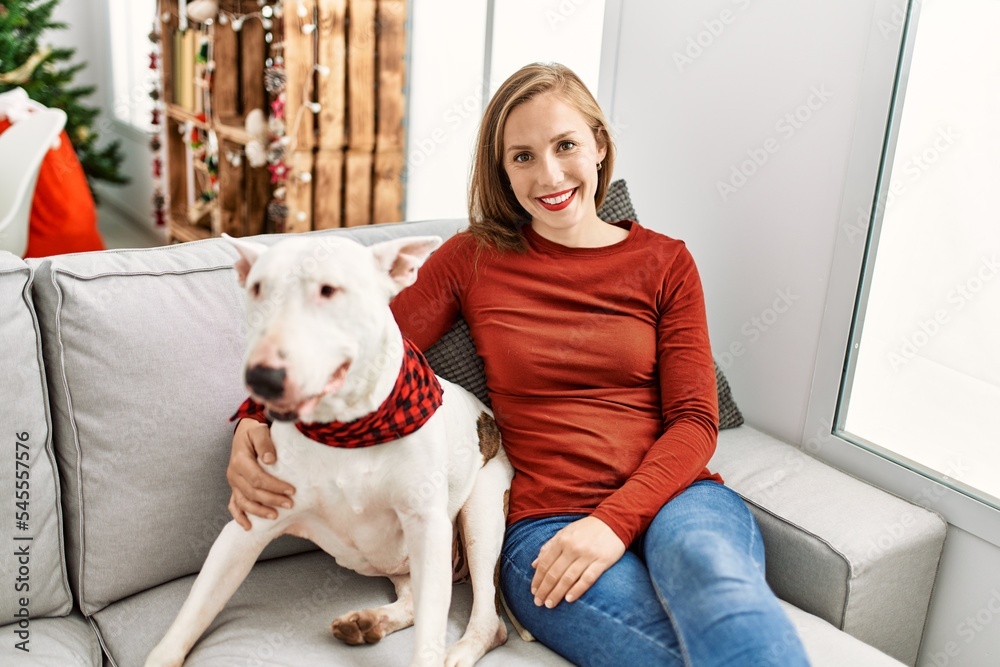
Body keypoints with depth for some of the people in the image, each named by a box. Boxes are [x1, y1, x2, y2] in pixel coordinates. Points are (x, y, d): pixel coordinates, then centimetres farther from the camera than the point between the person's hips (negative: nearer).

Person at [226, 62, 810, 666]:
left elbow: (694, 420, 4)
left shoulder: (664, 263, 11)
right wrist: (260, 417, -18)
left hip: (671, 498, 2)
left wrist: (616, 520, -13)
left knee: (709, 566, -36)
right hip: (544, 523, -2)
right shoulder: (473, 260, 10)